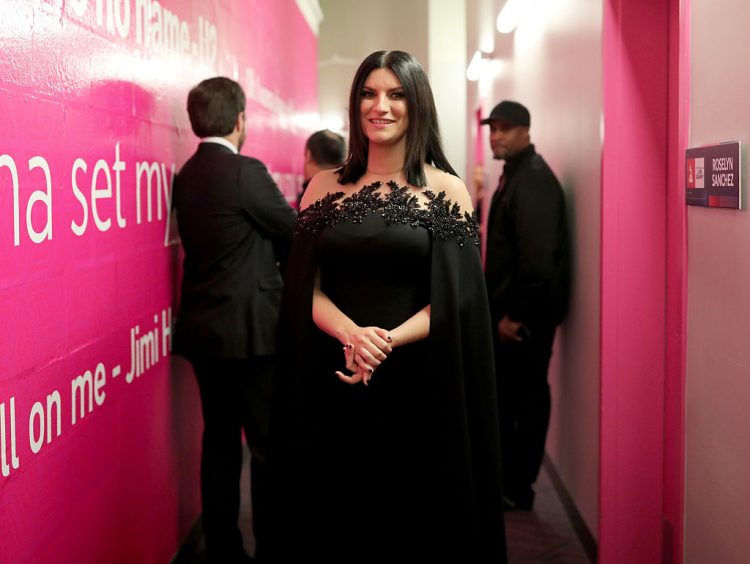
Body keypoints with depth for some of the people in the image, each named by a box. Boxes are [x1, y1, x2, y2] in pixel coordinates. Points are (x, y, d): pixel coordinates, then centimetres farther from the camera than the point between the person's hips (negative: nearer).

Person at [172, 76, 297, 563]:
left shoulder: (187, 175, 7)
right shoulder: (246, 172, -15)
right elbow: (296, 231, -5)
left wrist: (275, 244, 12)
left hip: (204, 328, 8)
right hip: (250, 329, -7)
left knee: (220, 440, 13)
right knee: (270, 445, 2)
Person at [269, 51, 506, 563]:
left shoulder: (448, 190, 1)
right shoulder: (325, 188, 7)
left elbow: (457, 299, -5)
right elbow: (306, 290, 2)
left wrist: (387, 341, -20)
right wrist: (352, 334, -18)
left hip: (420, 385, -1)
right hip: (335, 385, 2)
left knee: (419, 519, 7)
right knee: (338, 517, 9)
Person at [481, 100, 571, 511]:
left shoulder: (533, 180, -17)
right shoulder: (515, 174, 16)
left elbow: (537, 256, -24)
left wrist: (516, 314, -22)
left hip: (526, 313, -10)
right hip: (510, 307, 10)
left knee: (525, 398, -1)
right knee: (504, 395, 17)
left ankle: (517, 488, 9)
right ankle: (502, 477, 28)